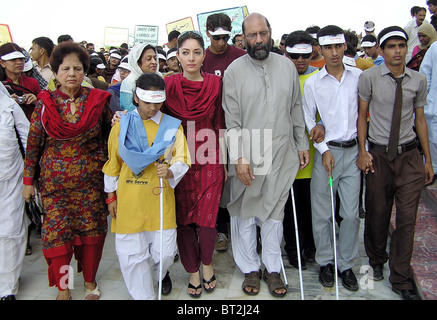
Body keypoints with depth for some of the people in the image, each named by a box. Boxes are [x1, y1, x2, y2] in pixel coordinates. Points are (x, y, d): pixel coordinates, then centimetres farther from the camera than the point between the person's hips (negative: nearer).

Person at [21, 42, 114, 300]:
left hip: (91, 180, 0)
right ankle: (63, 289, 22)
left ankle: (90, 281, 31)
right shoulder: (45, 103, -1)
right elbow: (33, 144, 4)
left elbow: (112, 134, 8)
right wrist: (28, 180, 5)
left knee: (92, 230, 8)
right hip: (54, 182, 0)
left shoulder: (98, 100, -2)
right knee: (56, 232, 1)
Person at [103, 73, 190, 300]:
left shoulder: (172, 126, 2)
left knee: (165, 251, 7)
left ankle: (161, 273, 44)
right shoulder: (122, 126, 2)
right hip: (129, 201, 0)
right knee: (131, 254, 5)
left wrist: (170, 172, -23)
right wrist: (111, 196, 10)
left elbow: (182, 160, -1)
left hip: (161, 198, 0)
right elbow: (113, 164, 9)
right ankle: (143, 294, 28)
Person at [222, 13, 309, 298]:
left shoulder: (287, 66, 6)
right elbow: (232, 120, -7)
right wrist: (239, 157, -13)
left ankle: (273, 268, 29)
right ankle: (251, 268, 29)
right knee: (245, 214, 9)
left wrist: (302, 144, 11)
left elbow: (296, 109, 12)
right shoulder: (234, 70, -4)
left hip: (282, 156, 2)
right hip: (247, 158, -2)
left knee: (275, 213, 12)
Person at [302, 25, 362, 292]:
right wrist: (324, 150, -6)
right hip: (327, 152, -1)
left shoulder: (359, 76, 5)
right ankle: (326, 262, 23)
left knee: (351, 213, 4)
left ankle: (346, 264, 21)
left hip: (353, 151, 1)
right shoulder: (312, 83, 1)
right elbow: (308, 119, 2)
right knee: (322, 212, 4)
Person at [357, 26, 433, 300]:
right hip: (379, 155, -2)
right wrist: (362, 151, -6)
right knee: (377, 213, 10)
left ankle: (401, 280, 16)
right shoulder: (370, 77, -3)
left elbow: (420, 118, 11)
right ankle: (377, 261, 38)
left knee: (407, 218, 2)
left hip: (410, 156, 2)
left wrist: (428, 159, 11)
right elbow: (362, 115, 1)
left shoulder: (419, 80, 6)